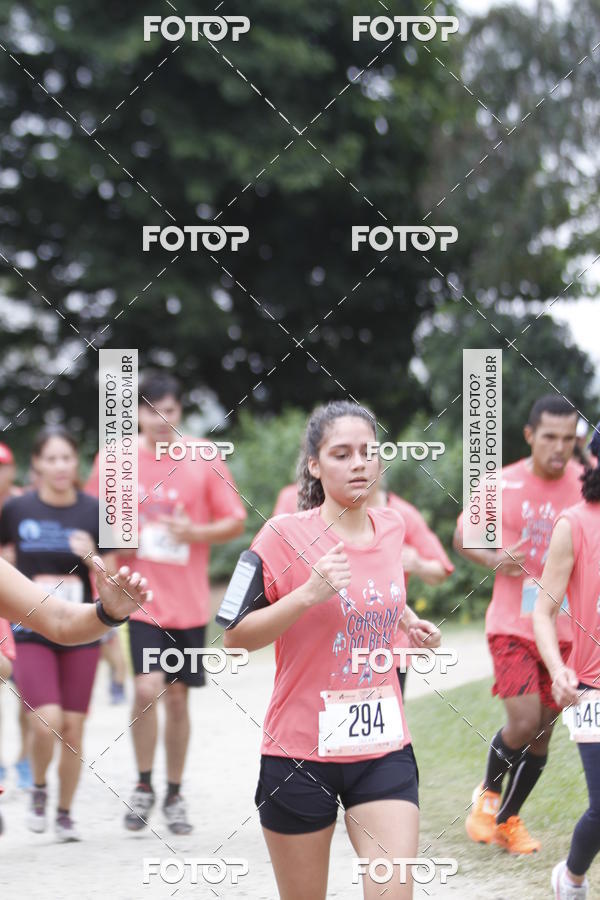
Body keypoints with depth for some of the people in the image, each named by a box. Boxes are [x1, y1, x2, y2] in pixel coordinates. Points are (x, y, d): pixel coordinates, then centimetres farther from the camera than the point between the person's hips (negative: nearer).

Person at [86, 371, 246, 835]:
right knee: (148, 687, -16)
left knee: (178, 696, 7)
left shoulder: (204, 459, -1)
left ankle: (174, 795, 23)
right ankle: (144, 786, 4)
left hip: (189, 601, 1)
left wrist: (196, 532, -15)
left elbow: (236, 522, 3)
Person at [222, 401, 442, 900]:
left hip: (384, 747, 4)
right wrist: (307, 594, -23)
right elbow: (235, 635, -12)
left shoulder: (392, 527, 6)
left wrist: (410, 623, 9)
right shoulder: (285, 535, -10)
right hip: (301, 751, -4)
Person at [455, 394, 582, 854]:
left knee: (543, 731, 8)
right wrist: (493, 559, -12)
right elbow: (463, 536, 8)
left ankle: (508, 818, 28)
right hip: (512, 624, -2)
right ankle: (489, 792, 15)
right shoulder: (501, 485, -5)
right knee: (524, 722, -15)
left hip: (564, 628, 2)